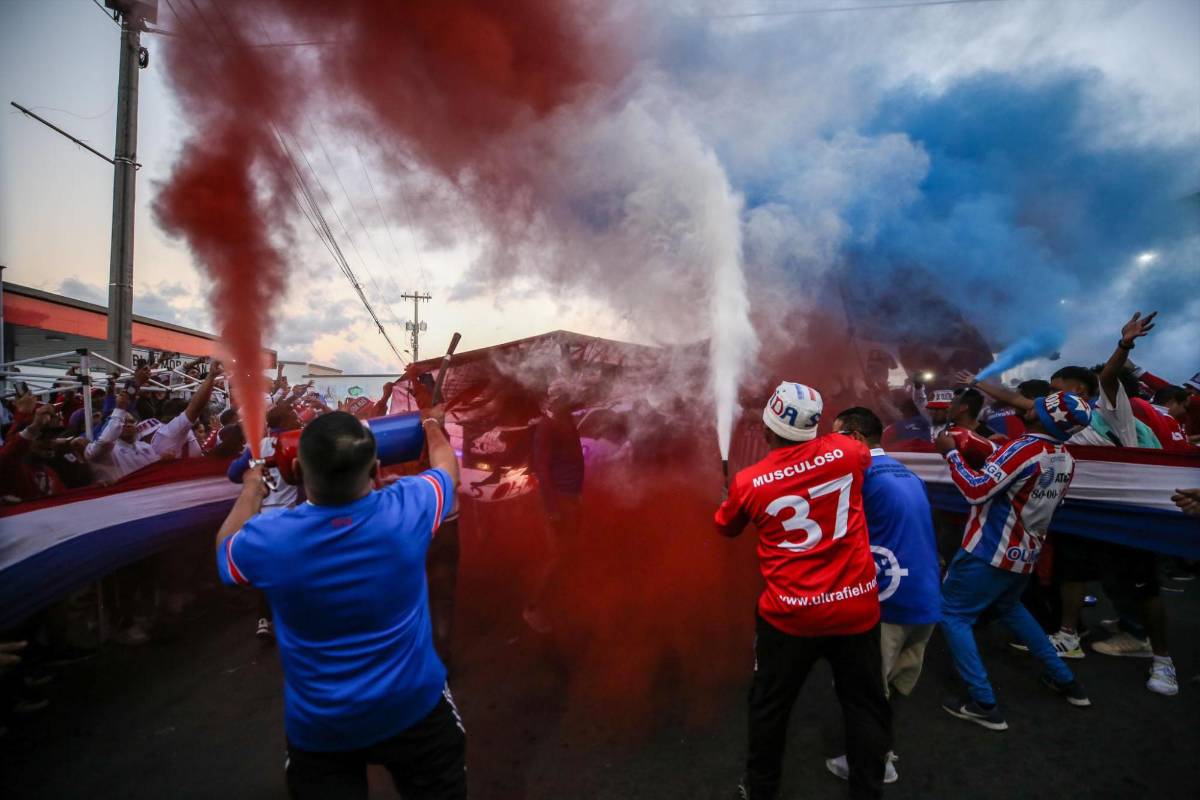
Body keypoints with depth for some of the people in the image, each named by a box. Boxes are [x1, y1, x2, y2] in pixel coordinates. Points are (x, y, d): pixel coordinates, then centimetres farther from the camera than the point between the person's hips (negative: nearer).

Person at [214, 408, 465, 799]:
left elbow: (226, 546, 4)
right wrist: (433, 426, 21)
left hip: (319, 725, 0)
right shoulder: (407, 509, -23)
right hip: (413, 707, 1)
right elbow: (447, 468, 2)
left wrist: (251, 490, 20)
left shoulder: (268, 538, -23)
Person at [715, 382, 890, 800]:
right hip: (857, 608, 2)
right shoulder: (847, 451, -9)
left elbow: (726, 529, 9)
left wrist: (733, 496, 29)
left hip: (791, 615, -1)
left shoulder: (749, 482, -12)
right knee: (865, 705, 19)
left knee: (770, 704, 20)